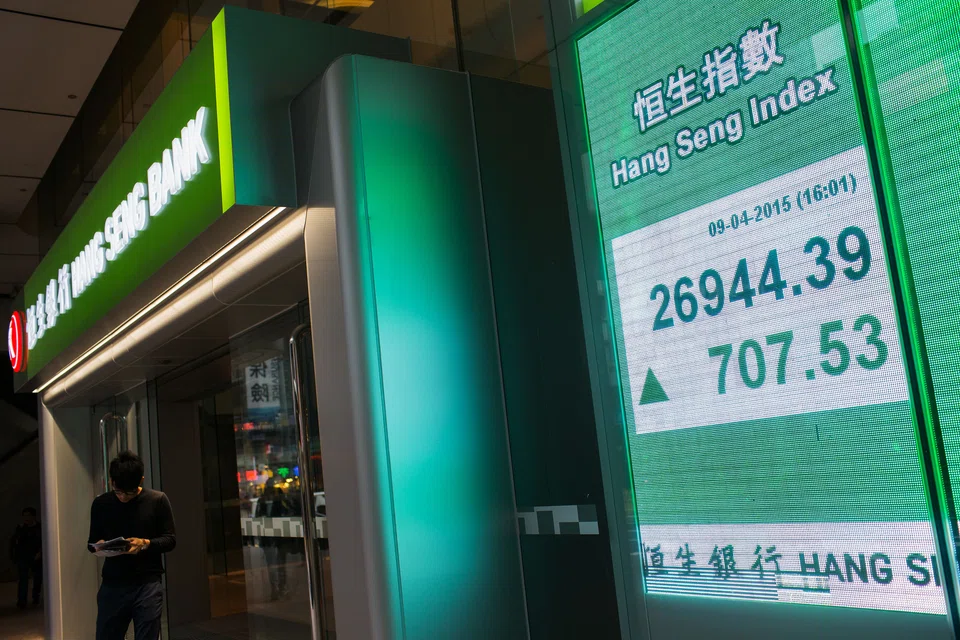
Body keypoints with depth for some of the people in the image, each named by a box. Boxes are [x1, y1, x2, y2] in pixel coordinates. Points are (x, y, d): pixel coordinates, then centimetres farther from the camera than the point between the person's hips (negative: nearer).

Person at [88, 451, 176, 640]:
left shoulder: (157, 500, -2)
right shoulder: (100, 504, 6)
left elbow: (170, 539, 0)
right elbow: (92, 541, 14)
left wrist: (145, 543, -18)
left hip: (147, 585, -2)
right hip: (112, 585, 3)